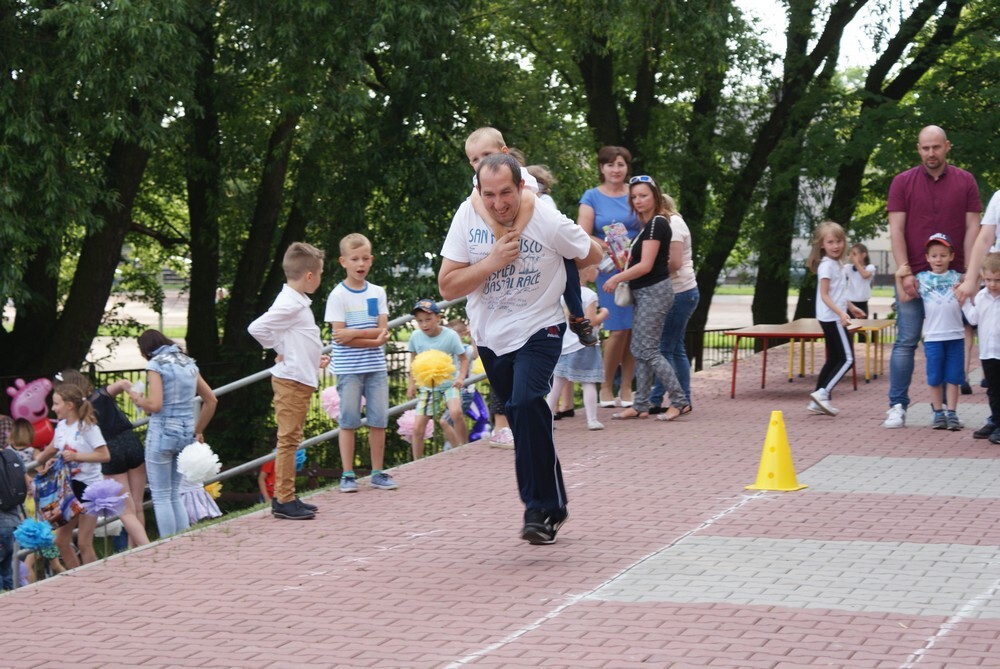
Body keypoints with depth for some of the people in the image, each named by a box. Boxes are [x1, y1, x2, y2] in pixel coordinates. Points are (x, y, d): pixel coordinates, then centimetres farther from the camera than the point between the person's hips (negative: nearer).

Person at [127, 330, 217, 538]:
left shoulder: (156, 365, -8)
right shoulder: (188, 364, 13)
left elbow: (154, 405, -19)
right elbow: (211, 400, 16)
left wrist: (137, 398, 1)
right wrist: (198, 431, 22)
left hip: (162, 432, -7)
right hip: (186, 433, 7)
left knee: (161, 496, 0)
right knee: (175, 495, 15)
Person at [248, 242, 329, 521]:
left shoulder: (298, 302, 14)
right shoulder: (289, 305, -18)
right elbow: (256, 328, -24)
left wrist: (313, 359, 22)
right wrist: (279, 351, -13)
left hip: (302, 380, 10)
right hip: (290, 380, -10)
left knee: (291, 440, 14)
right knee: (288, 440, -7)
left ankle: (285, 497, 20)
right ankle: (283, 500, -4)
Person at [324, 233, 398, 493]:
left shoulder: (377, 293, 7)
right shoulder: (337, 296, -5)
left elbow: (382, 331, -1)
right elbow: (339, 335, -13)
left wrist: (354, 333, -15)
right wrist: (373, 338, -16)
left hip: (376, 367, 4)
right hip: (348, 368, -4)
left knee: (379, 420, 4)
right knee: (349, 421, -1)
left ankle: (377, 473, 12)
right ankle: (347, 475, 5)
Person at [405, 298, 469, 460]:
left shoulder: (450, 336, -15)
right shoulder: (416, 336, -5)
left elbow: (464, 359, -5)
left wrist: (461, 377, -22)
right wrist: (412, 383, 9)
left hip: (449, 382, -3)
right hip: (427, 385, 3)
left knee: (456, 412, -32)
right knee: (417, 428, -4)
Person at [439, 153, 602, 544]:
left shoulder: (548, 223, -16)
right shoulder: (467, 217, -9)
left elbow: (592, 255, 3)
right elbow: (447, 287, -10)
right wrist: (491, 263, -22)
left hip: (538, 331, -4)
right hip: (489, 337, 4)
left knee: (526, 404, -26)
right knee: (525, 422, 11)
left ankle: (540, 508, -19)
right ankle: (553, 507, 26)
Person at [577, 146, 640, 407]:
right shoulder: (592, 197, 4)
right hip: (609, 270, -3)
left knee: (634, 330, 0)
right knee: (619, 329, -8)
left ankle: (626, 388, 9)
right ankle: (606, 387, 6)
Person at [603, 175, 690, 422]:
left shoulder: (656, 224, -14)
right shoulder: (648, 225, 15)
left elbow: (646, 265, -18)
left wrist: (617, 278, -10)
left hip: (654, 291, -10)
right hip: (645, 293, 10)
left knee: (648, 350, -10)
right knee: (639, 350, 9)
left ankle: (680, 401, -7)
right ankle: (640, 405, 12)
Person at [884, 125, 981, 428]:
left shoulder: (965, 182, 6)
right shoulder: (903, 182, 4)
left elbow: (972, 229, 3)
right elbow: (896, 229, 0)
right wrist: (905, 272, -9)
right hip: (914, 277, -1)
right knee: (906, 341, -3)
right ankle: (897, 406, 1)